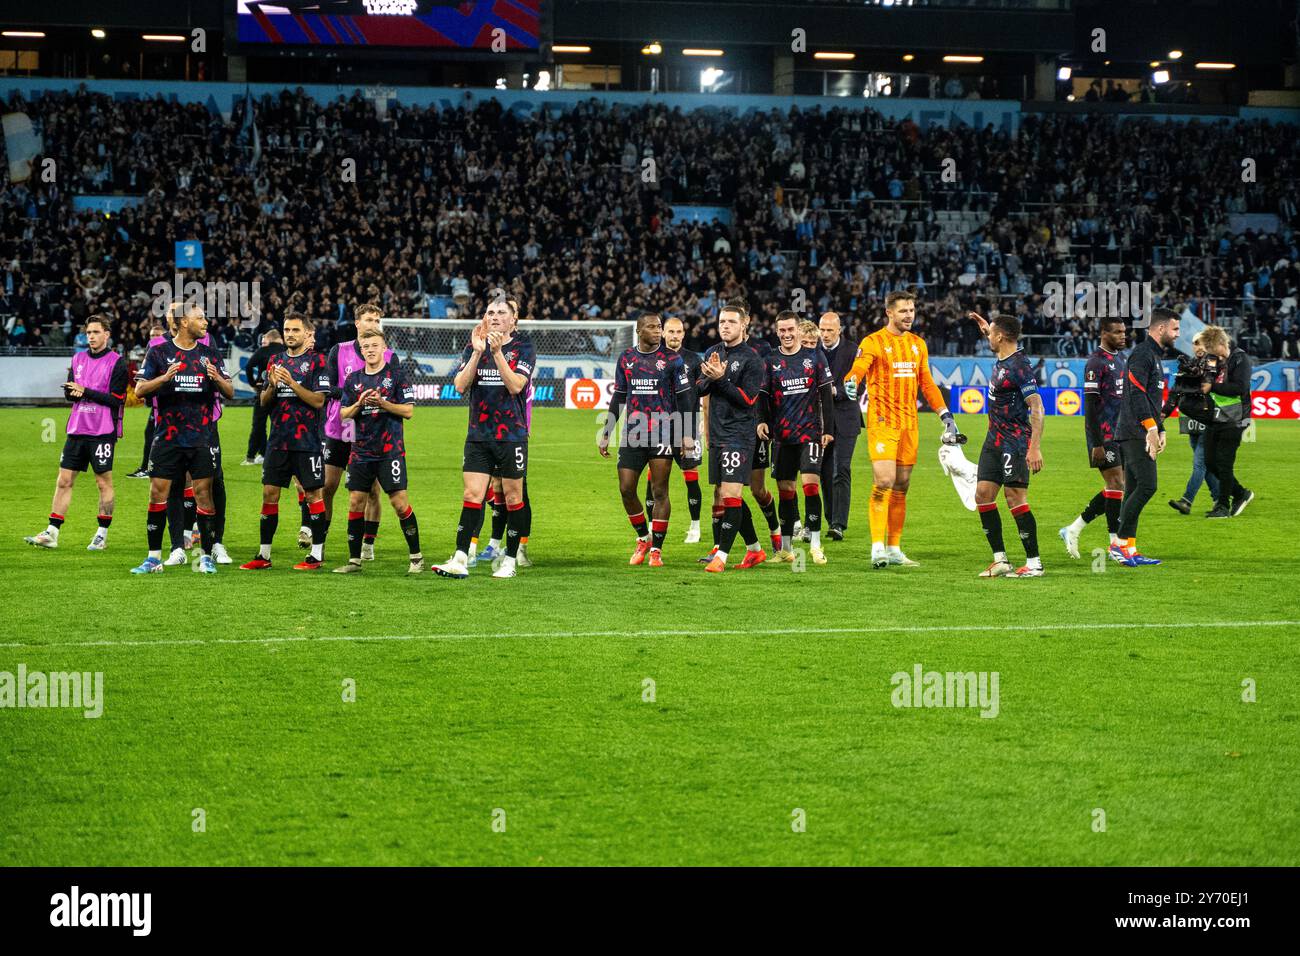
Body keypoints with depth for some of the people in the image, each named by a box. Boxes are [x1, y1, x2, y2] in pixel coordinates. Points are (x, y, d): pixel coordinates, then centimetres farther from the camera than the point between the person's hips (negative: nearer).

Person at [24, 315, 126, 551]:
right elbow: (69, 392, 12)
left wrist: (85, 391, -14)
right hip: (77, 430, 5)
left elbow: (116, 399, -11)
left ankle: (102, 534, 10)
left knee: (104, 483, 2)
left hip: (103, 433, -5)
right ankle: (51, 533, 3)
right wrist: (73, 392, -11)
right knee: (64, 481, 2)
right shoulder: (78, 359, 13)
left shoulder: (116, 363, -5)